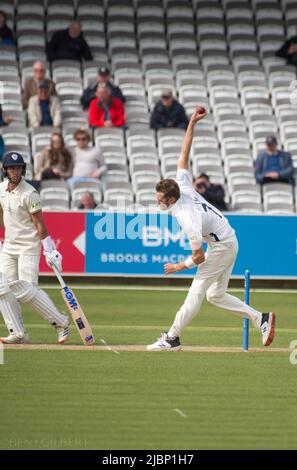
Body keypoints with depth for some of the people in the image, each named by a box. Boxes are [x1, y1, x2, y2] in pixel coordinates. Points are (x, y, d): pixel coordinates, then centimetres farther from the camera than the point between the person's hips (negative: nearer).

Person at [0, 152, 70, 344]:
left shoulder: (29, 194, -16)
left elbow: (40, 224, -15)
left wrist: (49, 251, -16)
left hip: (28, 247, -7)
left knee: (27, 290, -14)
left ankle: (61, 322, 0)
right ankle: (18, 333, -1)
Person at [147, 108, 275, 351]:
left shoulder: (187, 219, -31)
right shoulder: (183, 186, -9)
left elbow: (199, 257, -24)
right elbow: (184, 155, -3)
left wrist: (179, 267, -7)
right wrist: (192, 124, -10)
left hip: (221, 246, -10)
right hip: (229, 242, 10)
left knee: (197, 292, -5)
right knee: (216, 295, 14)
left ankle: (172, 338, -1)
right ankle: (260, 318, 10)